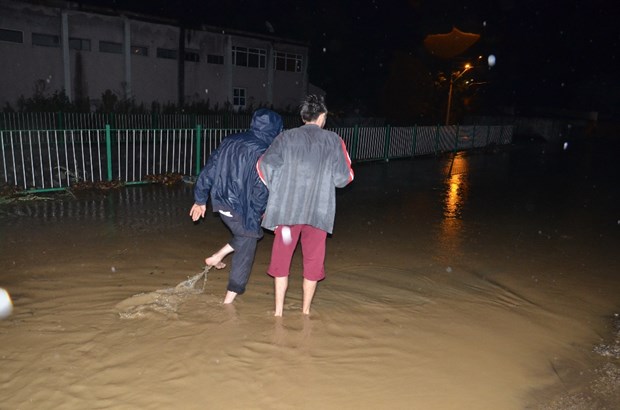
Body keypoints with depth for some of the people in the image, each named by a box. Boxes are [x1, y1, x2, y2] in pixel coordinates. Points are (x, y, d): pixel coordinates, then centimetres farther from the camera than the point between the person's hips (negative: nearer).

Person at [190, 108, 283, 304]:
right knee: (245, 252, 10)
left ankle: (218, 256, 18)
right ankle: (230, 298, 15)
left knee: (247, 235, 30)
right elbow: (261, 188, -18)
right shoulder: (263, 152, -15)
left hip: (222, 205, 7)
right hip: (243, 210, -7)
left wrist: (200, 199, 14)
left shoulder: (230, 141, 5)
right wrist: (261, 210, 0)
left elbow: (209, 170, 7)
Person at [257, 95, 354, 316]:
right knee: (313, 260, 14)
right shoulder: (333, 140, 4)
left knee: (281, 258, 13)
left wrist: (276, 189, 8)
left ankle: (279, 311, 18)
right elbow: (344, 177, -1)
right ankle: (306, 310, 24)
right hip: (319, 210, 0)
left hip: (286, 208, 1)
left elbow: (265, 164, -6)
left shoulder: (287, 137, 5)